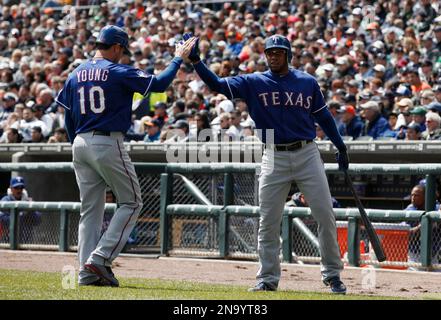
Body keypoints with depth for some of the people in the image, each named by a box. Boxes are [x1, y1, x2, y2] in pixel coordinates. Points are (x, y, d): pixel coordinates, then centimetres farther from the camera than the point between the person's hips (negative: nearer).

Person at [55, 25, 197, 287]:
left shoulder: (76, 75, 12)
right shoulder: (119, 72, -7)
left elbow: (69, 118, 14)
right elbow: (158, 84, -11)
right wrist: (178, 59, 1)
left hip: (80, 144, 7)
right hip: (108, 143, -7)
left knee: (90, 209, 10)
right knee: (131, 202, 4)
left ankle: (88, 273, 6)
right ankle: (101, 258, -9)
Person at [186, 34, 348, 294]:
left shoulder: (307, 82, 5)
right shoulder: (254, 83, 2)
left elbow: (323, 115, 14)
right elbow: (218, 85, -7)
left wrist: (341, 147, 16)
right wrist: (196, 61, -21)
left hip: (307, 154, 0)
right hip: (274, 158, 0)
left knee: (325, 216, -3)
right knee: (268, 222, 1)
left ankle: (332, 275, 9)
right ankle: (268, 279, 10)